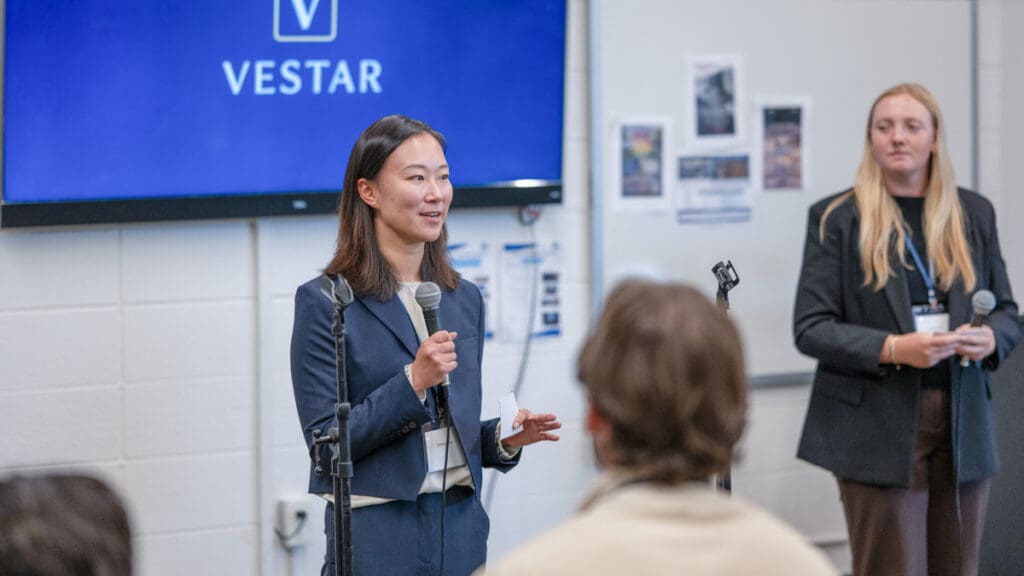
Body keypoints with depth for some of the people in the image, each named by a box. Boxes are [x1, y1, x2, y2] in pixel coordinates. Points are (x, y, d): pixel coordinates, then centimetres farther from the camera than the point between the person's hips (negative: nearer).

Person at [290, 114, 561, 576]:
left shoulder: (464, 300, 10)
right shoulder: (324, 303, -7)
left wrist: (502, 439, -2)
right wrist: (412, 383, -20)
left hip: (461, 532, 5)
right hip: (377, 539, -5)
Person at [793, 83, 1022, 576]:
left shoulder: (973, 214, 11)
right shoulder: (836, 218, -1)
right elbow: (810, 328, -6)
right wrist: (892, 350, -20)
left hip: (963, 424, 4)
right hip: (878, 427, -4)